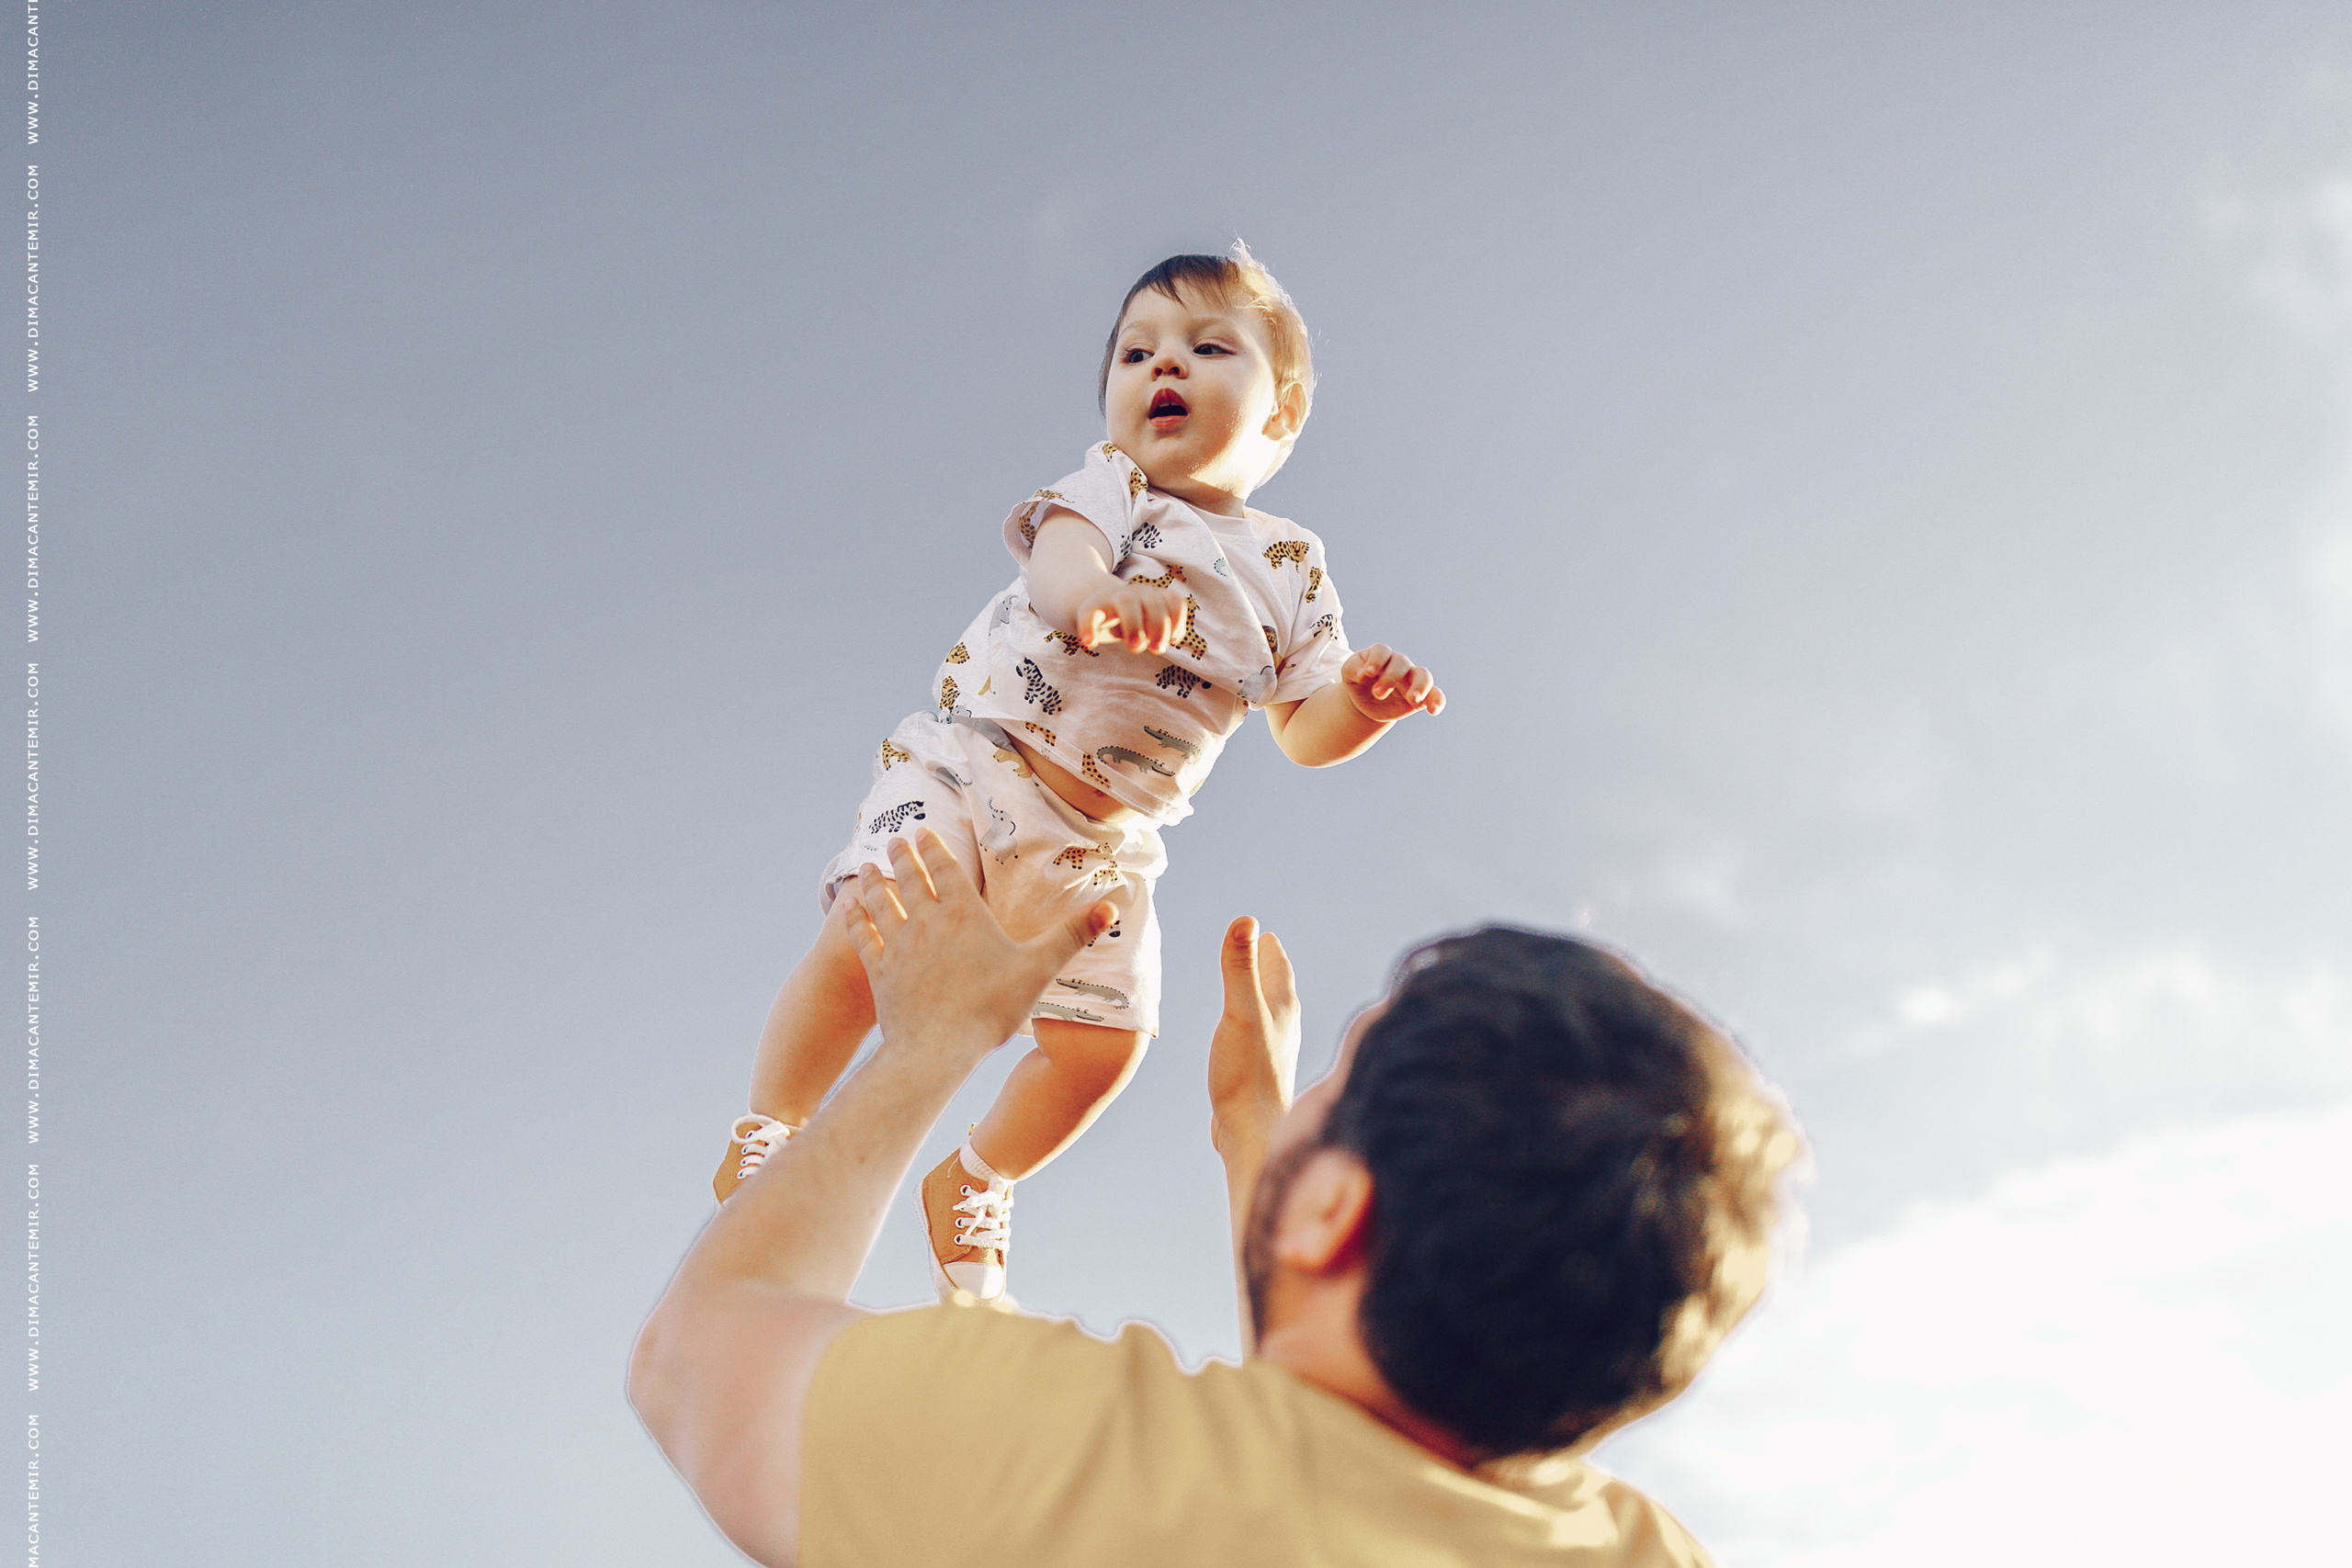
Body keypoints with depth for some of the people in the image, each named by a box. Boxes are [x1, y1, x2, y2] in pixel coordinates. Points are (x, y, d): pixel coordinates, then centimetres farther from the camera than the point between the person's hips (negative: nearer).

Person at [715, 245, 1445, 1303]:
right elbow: (1060, 549, -24)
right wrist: (1097, 593, -49)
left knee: (1104, 1041, -3)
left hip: (1101, 841, 3)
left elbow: (1306, 731, 10)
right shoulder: (1109, 484, 0)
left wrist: (1363, 703, -14)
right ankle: (766, 1140, 0)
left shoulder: (1292, 569, 9)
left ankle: (973, 1188, 27)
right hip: (971, 759, -3)